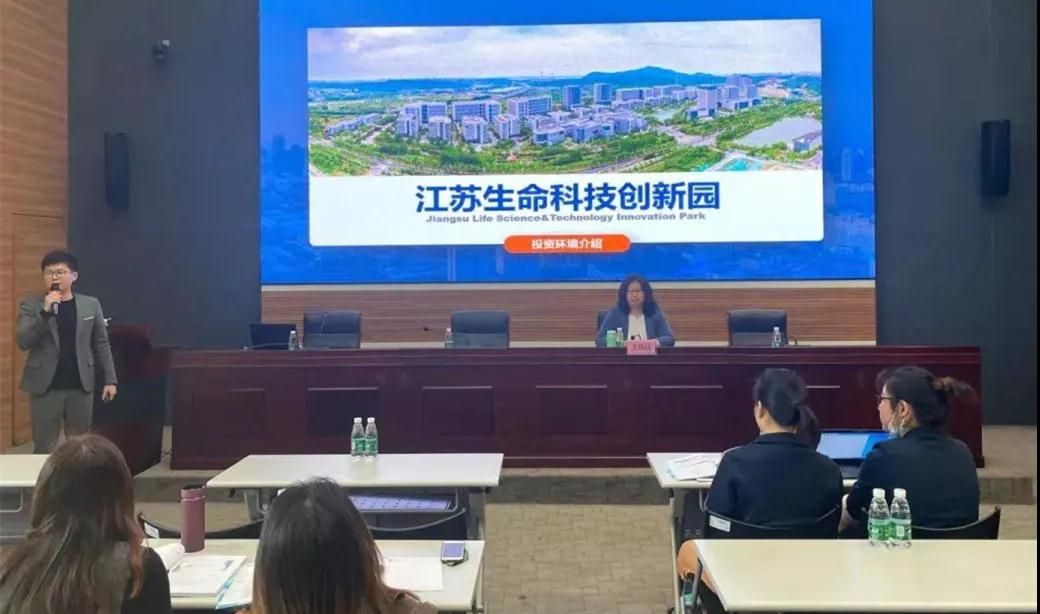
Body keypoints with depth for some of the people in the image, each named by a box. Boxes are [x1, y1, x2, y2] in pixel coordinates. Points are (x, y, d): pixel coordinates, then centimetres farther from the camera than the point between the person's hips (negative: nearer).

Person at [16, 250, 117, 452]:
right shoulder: (30, 306, -1)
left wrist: (110, 379, 4)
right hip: (45, 386, -1)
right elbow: (23, 342, -12)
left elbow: (101, 344, 7)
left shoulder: (91, 305, 3)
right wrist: (45, 311, -21)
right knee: (43, 447, 5)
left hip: (81, 386, 1)